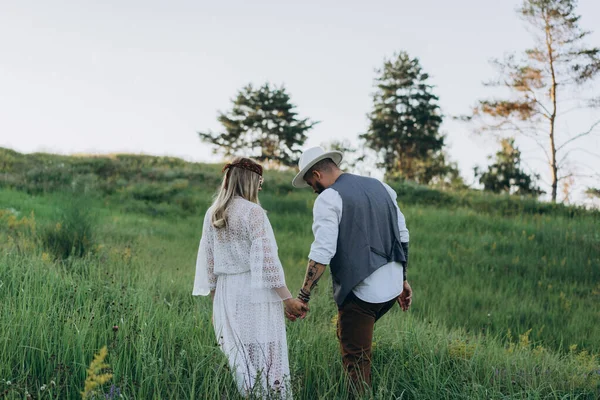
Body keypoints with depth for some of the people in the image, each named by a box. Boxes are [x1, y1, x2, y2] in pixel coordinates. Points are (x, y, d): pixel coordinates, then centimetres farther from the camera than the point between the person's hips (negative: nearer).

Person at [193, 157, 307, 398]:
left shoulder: (212, 214, 10)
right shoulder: (252, 212, -9)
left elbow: (207, 263, 13)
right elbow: (266, 260, -14)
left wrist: (215, 304, 19)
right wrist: (287, 299, -10)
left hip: (226, 294, 6)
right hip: (256, 292, -6)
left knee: (239, 359, 9)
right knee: (267, 358, -2)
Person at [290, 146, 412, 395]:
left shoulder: (328, 199, -8)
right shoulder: (380, 187, 13)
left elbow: (322, 252, -18)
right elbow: (402, 235, 16)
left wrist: (303, 297, -15)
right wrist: (403, 279, 22)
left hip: (360, 292, -8)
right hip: (391, 287, 8)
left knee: (355, 358, 3)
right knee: (347, 334, 26)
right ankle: (363, 391, 24)